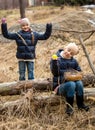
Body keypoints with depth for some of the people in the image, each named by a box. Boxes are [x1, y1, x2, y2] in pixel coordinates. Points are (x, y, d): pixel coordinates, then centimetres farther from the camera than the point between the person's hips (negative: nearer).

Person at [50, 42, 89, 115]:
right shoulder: (56, 58, -6)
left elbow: (79, 71, 15)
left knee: (79, 83, -26)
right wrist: (54, 61, -33)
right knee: (71, 84, -33)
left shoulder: (74, 61, 9)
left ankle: (80, 104, -12)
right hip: (59, 86, -4)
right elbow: (55, 73, -17)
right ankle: (69, 107, -23)